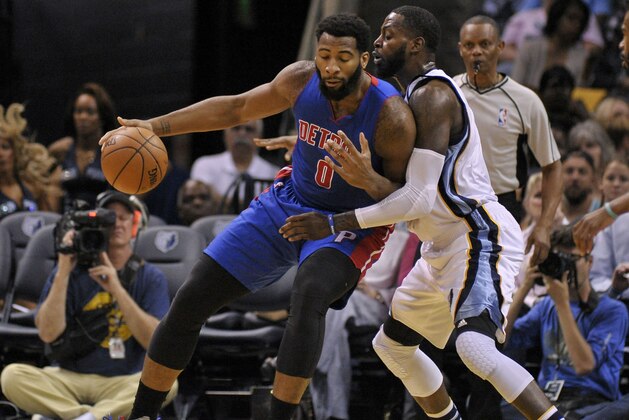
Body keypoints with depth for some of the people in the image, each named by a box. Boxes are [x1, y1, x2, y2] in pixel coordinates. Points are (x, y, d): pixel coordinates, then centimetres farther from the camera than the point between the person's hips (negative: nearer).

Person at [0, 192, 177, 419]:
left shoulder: (151, 278, 5)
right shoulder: (72, 271, 5)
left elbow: (155, 340, -10)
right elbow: (48, 333, -8)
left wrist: (117, 289, -18)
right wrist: (63, 273, -13)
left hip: (123, 383, -1)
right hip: (68, 379, 1)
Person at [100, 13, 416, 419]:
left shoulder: (391, 117, -28)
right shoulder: (301, 80, -15)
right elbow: (237, 108, 2)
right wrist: (156, 126, -2)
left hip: (349, 223, -5)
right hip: (290, 201, 5)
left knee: (310, 293, -38)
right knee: (192, 298, 0)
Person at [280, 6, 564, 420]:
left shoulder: (432, 96, -17)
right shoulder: (413, 97, 16)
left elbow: (420, 199, -23)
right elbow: (415, 189, 15)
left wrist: (334, 224, -20)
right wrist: (368, 177, -8)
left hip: (480, 239, -11)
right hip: (445, 246, 11)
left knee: (475, 348, -31)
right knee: (392, 343, 20)